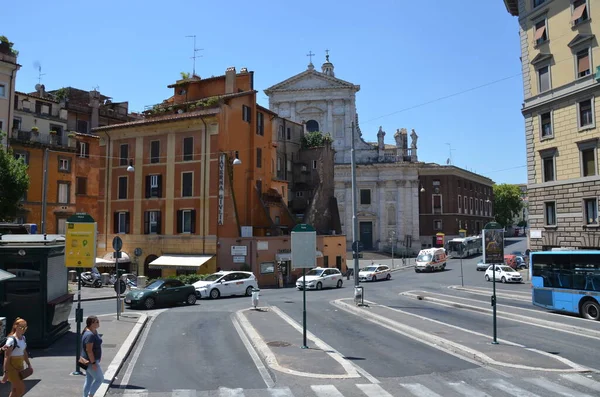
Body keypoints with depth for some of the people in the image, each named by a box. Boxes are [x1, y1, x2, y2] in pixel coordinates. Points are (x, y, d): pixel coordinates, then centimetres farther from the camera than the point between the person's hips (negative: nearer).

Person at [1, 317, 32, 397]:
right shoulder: (11, 340, -19)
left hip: (20, 366, 8)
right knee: (21, 390, -6)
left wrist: (29, 364, 18)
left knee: (15, 390, 13)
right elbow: (6, 357, -20)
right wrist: (6, 373, -22)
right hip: (12, 367, -8)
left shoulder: (23, 338, 6)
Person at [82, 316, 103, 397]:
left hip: (90, 360, 10)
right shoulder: (89, 335, -25)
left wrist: (99, 356, 22)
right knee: (100, 379, 1)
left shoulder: (94, 331, 6)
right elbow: (89, 350, -26)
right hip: (90, 361, -10)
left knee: (89, 379, 17)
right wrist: (93, 363, -24)